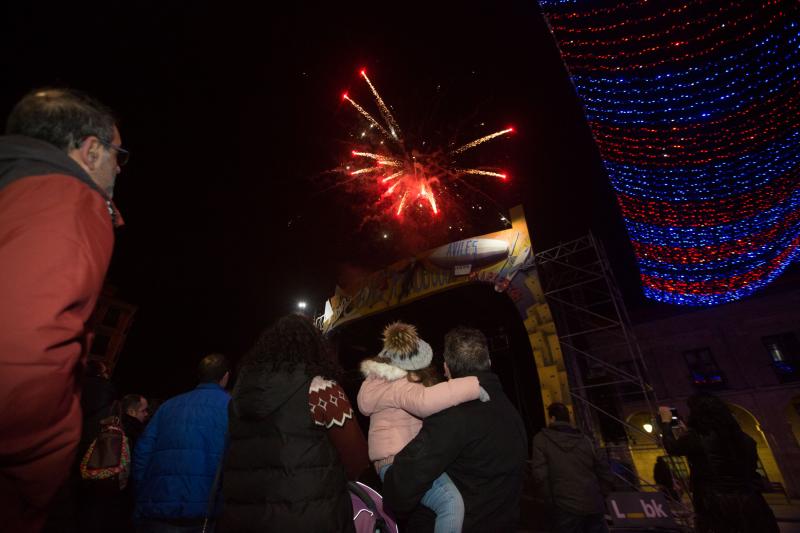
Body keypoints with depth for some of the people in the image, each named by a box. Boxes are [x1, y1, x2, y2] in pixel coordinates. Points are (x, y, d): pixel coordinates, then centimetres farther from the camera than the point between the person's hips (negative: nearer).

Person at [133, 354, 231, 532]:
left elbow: (142, 452, 8)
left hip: (156, 511, 4)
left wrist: (142, 501, 13)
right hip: (204, 512, -4)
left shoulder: (169, 405, 14)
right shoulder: (230, 405, -1)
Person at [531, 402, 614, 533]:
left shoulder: (542, 438, 0)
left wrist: (553, 500, 3)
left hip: (566, 509, -4)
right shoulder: (584, 439, 12)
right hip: (594, 507, 5)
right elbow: (607, 478, 13)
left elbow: (540, 476, -11)